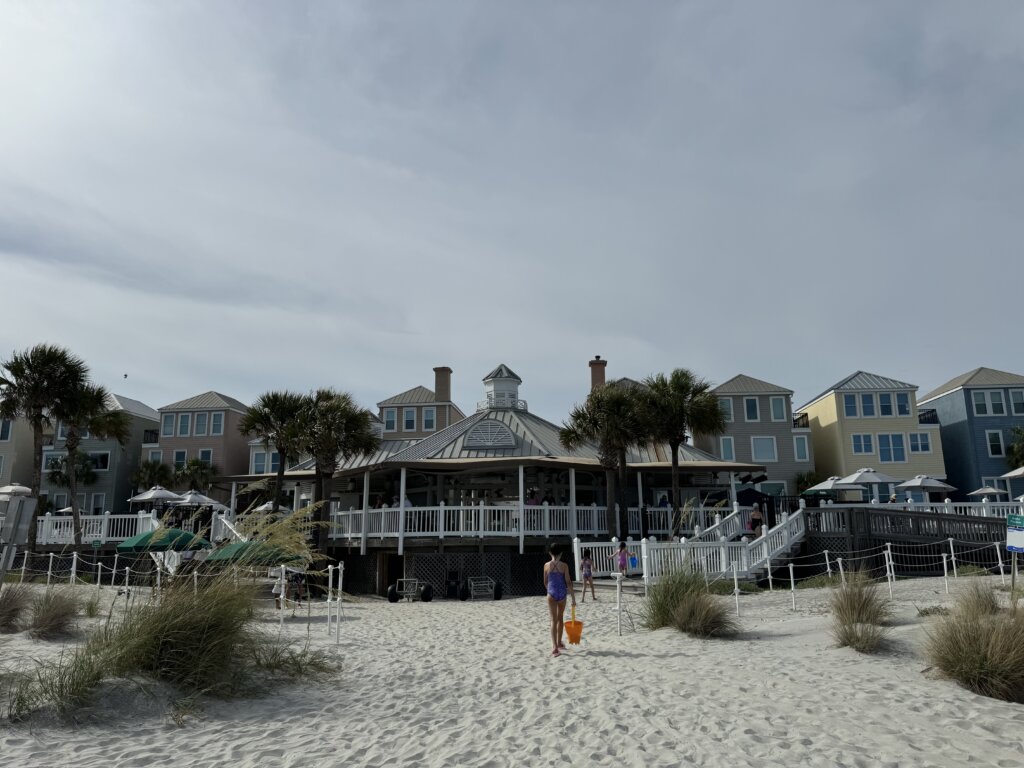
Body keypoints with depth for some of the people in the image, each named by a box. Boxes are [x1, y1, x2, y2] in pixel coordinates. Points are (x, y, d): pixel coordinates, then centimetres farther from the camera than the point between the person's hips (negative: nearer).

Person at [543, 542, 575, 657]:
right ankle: (559, 643, 33)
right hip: (562, 594, 1)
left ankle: (555, 647, -14)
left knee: (554, 620, -1)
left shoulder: (547, 565, -3)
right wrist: (573, 597, 1)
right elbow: (568, 582, -6)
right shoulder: (564, 566, -6)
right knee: (560, 619, 19)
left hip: (551, 594, -1)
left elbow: (545, 583, 8)